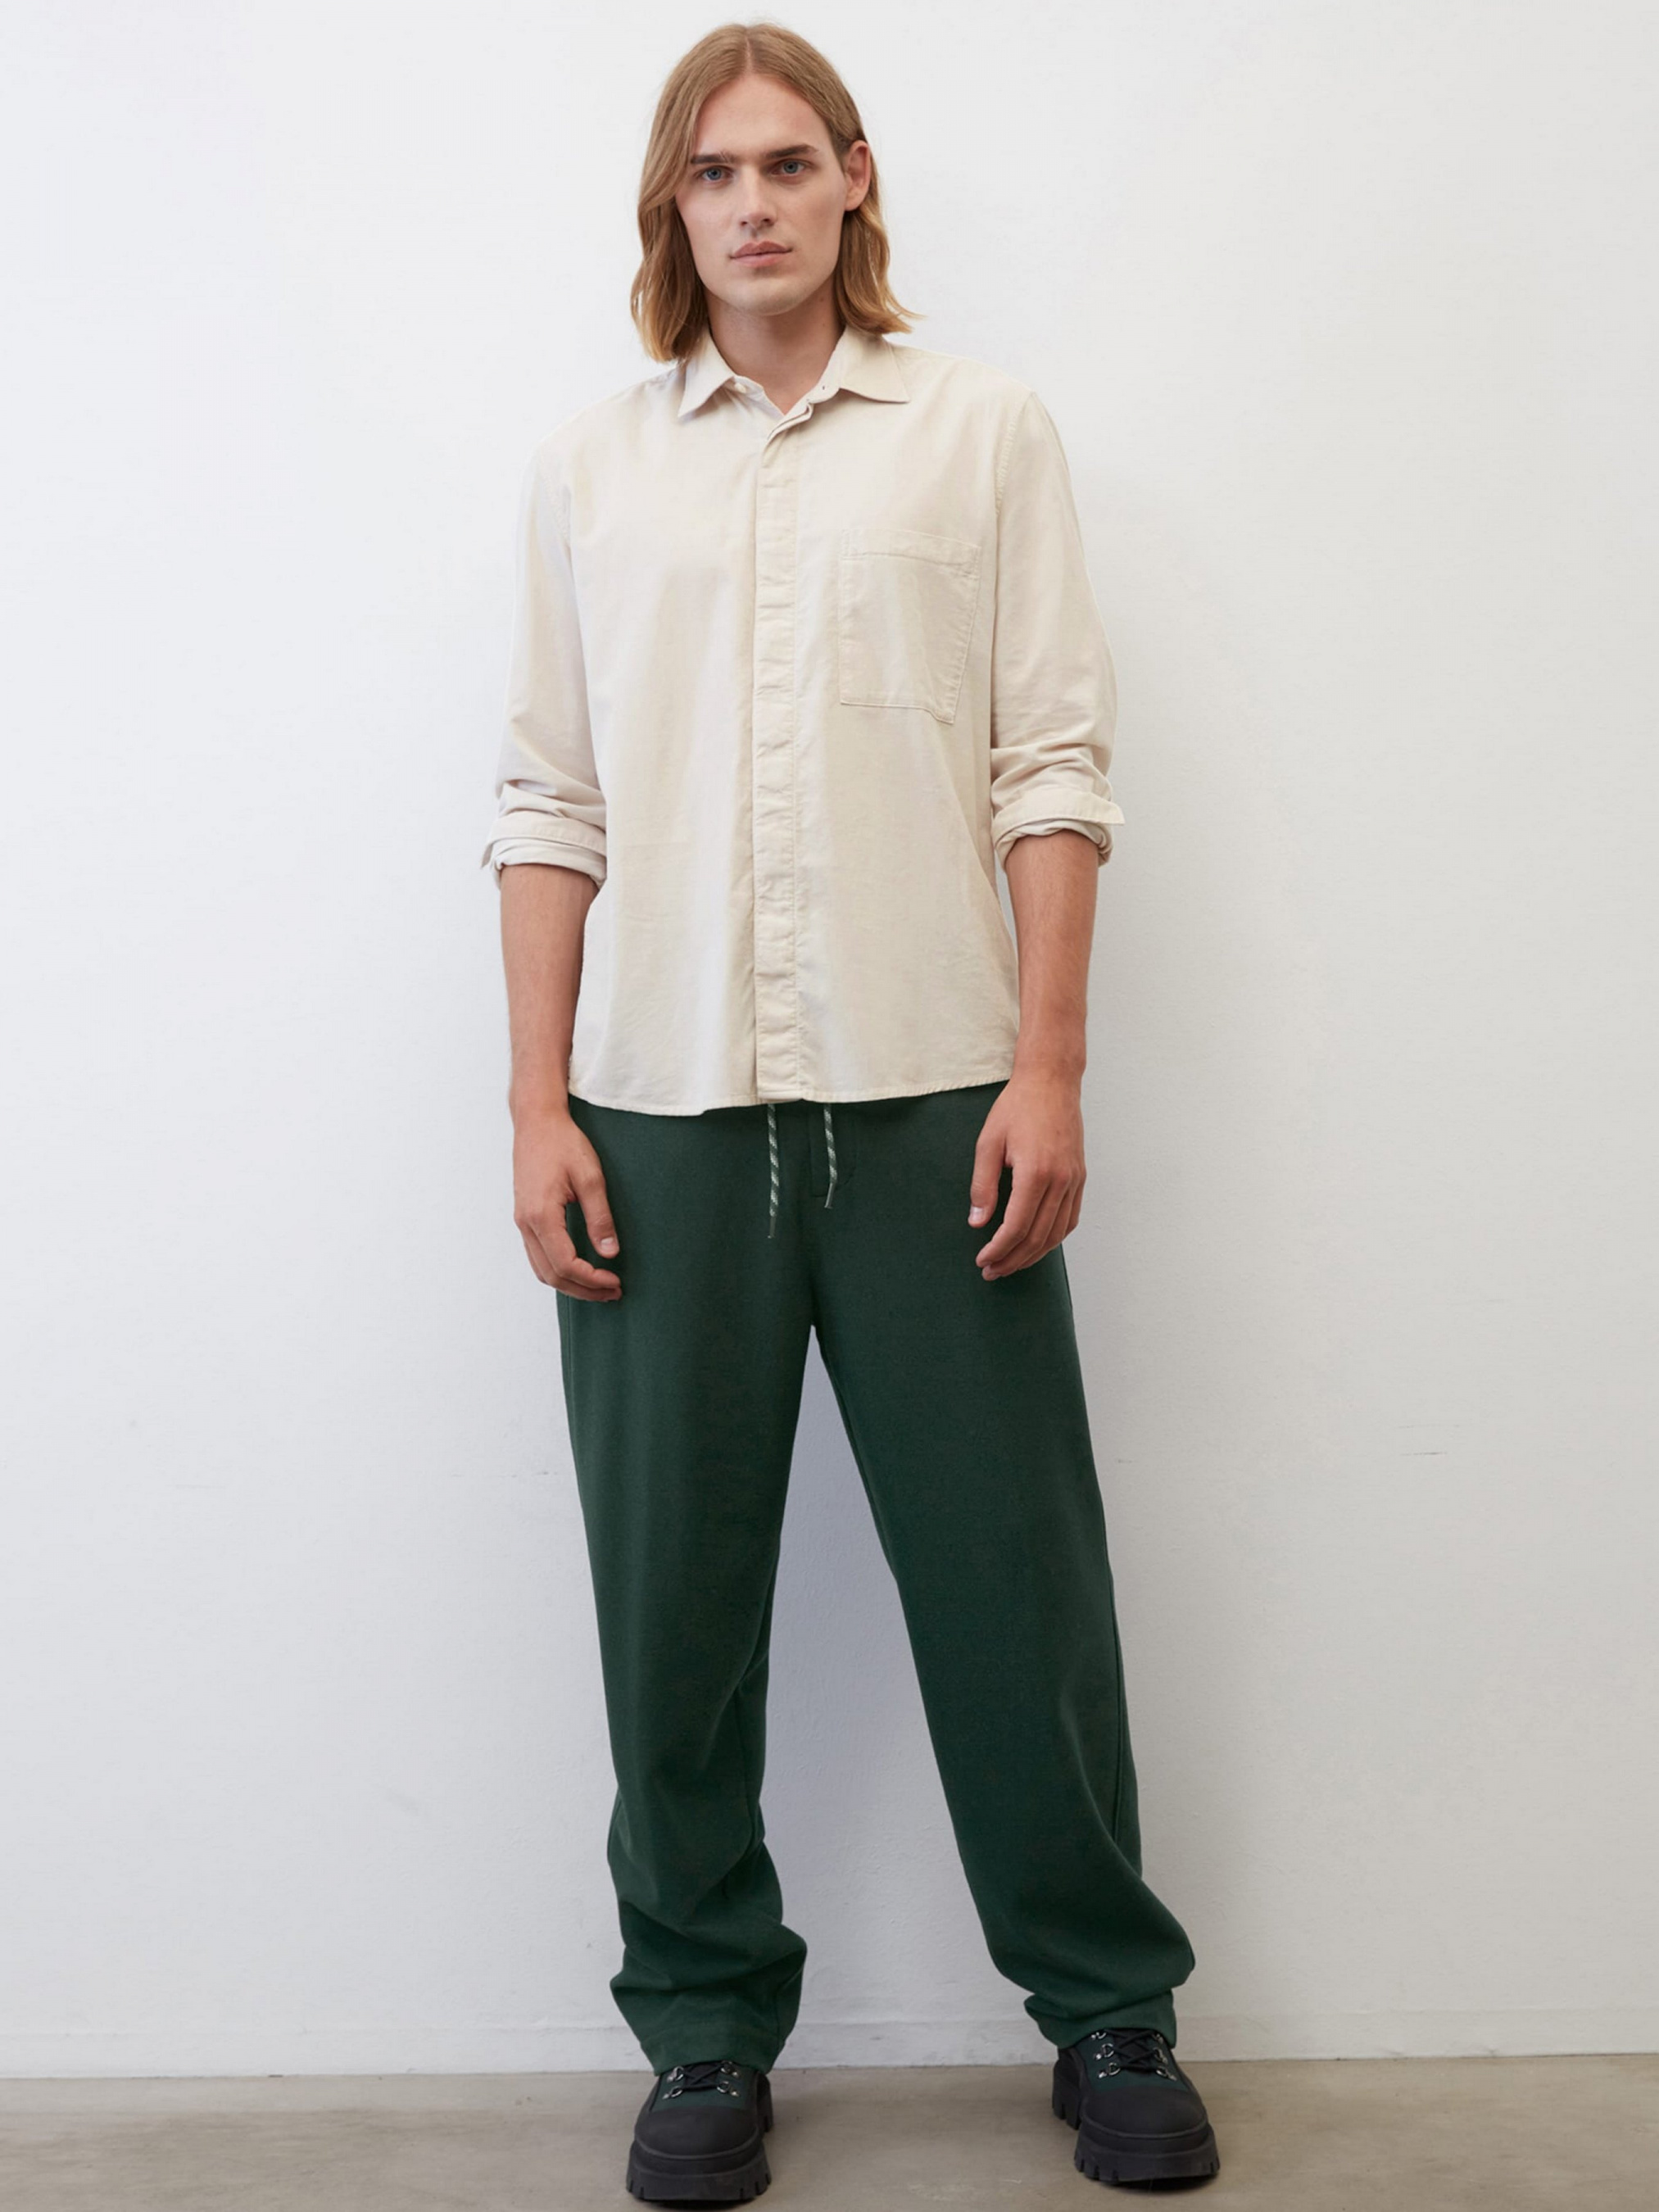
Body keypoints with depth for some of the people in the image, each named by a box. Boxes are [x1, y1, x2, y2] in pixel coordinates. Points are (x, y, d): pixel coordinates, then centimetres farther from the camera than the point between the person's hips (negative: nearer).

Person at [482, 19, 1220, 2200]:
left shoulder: (984, 429, 8)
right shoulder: (588, 469, 13)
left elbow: (1051, 765, 3)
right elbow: (550, 805, 9)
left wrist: (1048, 1069, -6)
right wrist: (536, 1105, 2)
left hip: (931, 1097, -1)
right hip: (663, 1107, 2)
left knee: (1012, 1575, 3)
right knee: (675, 1597, 6)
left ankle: (1110, 2008, 21)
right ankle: (708, 2027, 22)